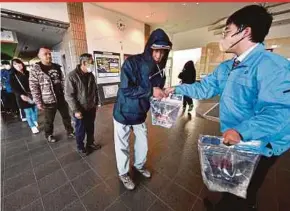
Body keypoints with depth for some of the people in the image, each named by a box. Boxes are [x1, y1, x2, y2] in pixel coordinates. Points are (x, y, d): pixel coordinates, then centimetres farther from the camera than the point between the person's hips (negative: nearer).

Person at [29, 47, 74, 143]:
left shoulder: (57, 67, 6)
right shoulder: (35, 69, -6)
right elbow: (34, 87, -9)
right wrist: (38, 102, -12)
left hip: (61, 98, 4)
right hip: (48, 101, -3)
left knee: (66, 116, 13)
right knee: (49, 120, 13)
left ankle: (70, 132, 31)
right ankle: (49, 135, 36)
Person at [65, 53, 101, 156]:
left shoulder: (91, 75, 2)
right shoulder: (72, 76, -16)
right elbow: (69, 95, -16)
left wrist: (96, 103, 12)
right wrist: (76, 110, -17)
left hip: (91, 108, 5)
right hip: (80, 110, -5)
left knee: (91, 128, 19)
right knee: (80, 130, 12)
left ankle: (90, 144, 40)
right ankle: (80, 148, 34)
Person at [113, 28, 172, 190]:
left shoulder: (160, 69, -1)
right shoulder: (132, 62, -19)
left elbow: (158, 90, 9)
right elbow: (126, 89, -27)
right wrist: (150, 91, -31)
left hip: (140, 115, 5)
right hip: (124, 114, -5)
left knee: (143, 144, 19)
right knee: (123, 146, 12)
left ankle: (140, 165, 49)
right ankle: (123, 173, 38)